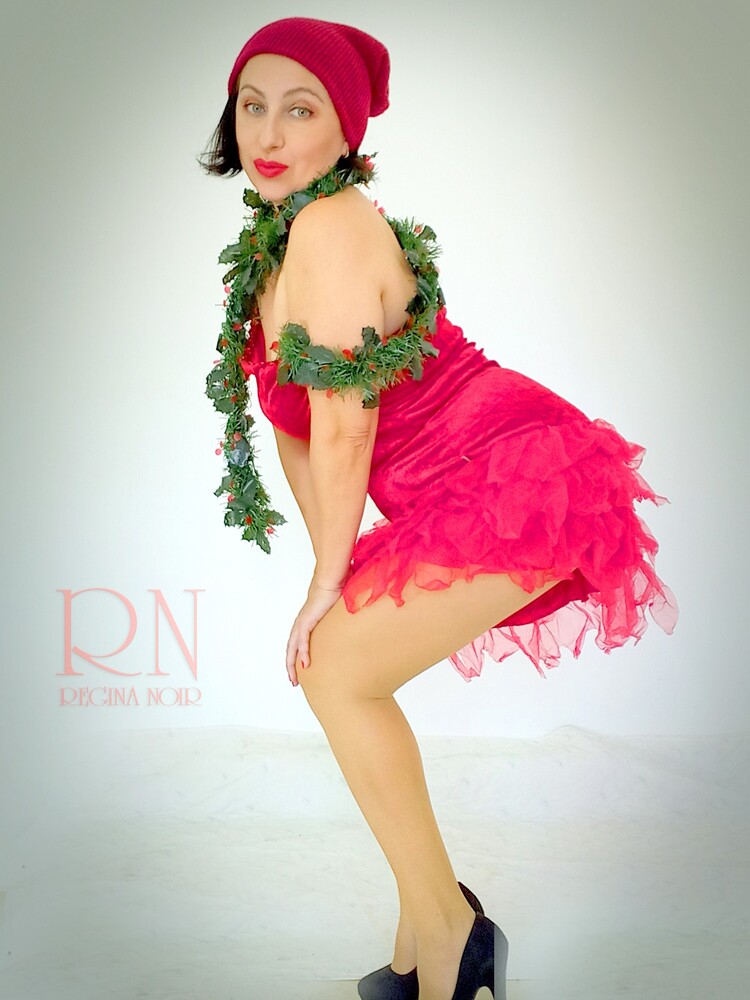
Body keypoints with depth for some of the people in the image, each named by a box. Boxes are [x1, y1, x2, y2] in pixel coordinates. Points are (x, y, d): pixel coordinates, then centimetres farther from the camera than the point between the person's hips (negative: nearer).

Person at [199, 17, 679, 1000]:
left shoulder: (332, 227, -18)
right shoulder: (266, 245, 11)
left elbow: (345, 428, -19)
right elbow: (295, 428, 14)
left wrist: (329, 582, -9)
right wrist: (330, 576, 11)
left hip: (517, 479, -9)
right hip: (460, 499, 9)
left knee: (338, 671, -10)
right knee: (331, 666, 10)